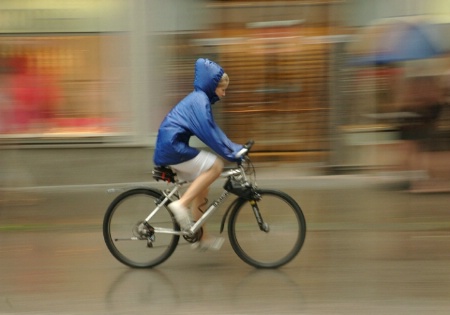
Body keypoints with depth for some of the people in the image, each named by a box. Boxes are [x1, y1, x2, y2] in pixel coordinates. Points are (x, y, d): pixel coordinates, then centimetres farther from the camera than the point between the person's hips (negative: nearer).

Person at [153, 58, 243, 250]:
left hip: (170, 148, 10)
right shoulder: (199, 101, -14)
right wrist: (231, 154, -21)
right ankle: (181, 204, -16)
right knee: (215, 166, -17)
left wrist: (235, 148, 16)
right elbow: (208, 133, -23)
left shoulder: (200, 99, 18)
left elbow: (213, 130, 22)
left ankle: (201, 237, 17)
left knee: (202, 187, 13)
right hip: (172, 147, -10)